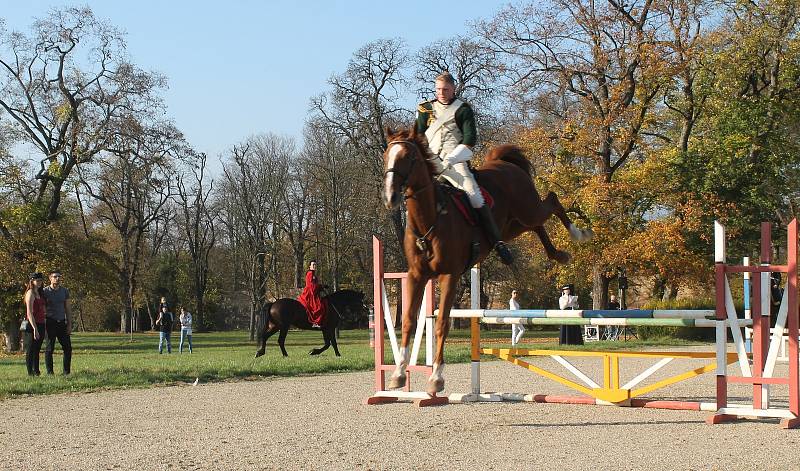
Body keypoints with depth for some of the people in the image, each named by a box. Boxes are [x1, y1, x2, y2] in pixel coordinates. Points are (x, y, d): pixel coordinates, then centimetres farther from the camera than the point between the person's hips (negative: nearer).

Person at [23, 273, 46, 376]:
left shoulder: (40, 293, 15)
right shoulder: (30, 293, -11)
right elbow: (29, 313, -18)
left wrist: (44, 327, 12)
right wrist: (35, 328, -22)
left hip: (40, 325, 8)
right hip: (32, 325, -8)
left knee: (37, 349, 12)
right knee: (30, 350, -2)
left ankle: (36, 371, 18)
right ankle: (30, 372, 1)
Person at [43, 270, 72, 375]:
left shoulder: (65, 291, 9)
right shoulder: (44, 291, -3)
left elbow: (67, 309, 11)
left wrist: (69, 324, 4)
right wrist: (42, 325, -11)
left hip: (62, 323, 4)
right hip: (50, 323, -4)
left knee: (68, 347, 1)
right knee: (49, 348, -1)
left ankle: (67, 372, 10)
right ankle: (49, 372, 5)